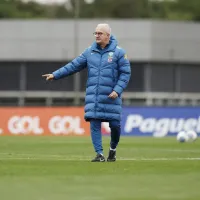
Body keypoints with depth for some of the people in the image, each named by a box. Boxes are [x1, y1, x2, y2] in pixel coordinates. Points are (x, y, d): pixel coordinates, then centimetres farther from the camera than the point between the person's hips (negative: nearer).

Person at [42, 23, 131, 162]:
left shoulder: (118, 52, -2)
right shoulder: (90, 52, 9)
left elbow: (125, 73, -3)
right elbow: (74, 66, 10)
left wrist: (117, 90, -15)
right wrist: (55, 75, 5)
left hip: (111, 96, -3)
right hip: (93, 96, 3)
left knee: (115, 125, 2)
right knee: (94, 125, -5)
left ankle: (113, 149, 28)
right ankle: (100, 154, 0)